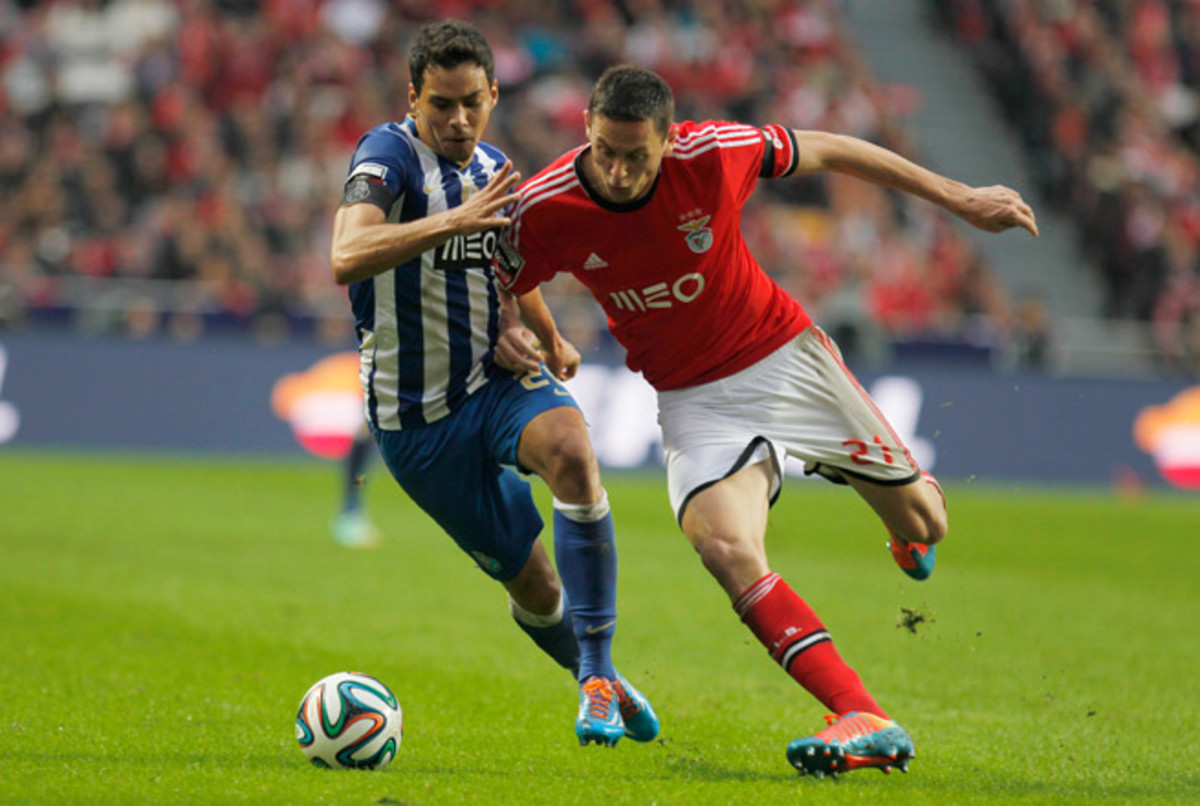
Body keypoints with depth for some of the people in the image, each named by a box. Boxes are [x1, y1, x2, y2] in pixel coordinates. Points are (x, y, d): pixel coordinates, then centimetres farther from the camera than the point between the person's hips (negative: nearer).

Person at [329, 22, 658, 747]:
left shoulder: (496, 172, 8)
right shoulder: (389, 154, -13)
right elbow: (347, 258, -32)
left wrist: (517, 326, 5)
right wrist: (456, 221, -41)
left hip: (496, 379, 4)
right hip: (416, 415, -4)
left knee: (571, 450, -31)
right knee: (531, 581, 0)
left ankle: (599, 673, -28)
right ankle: (596, 679, 32)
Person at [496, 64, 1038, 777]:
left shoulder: (712, 154, -22)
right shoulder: (546, 210, -19)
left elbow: (825, 151, -6)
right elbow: (503, 289, 1)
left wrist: (959, 198, -1)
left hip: (785, 356, 0)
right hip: (693, 398, 0)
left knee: (922, 526, 5)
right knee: (727, 550, -28)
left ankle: (915, 502, 47)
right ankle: (866, 722, -30)